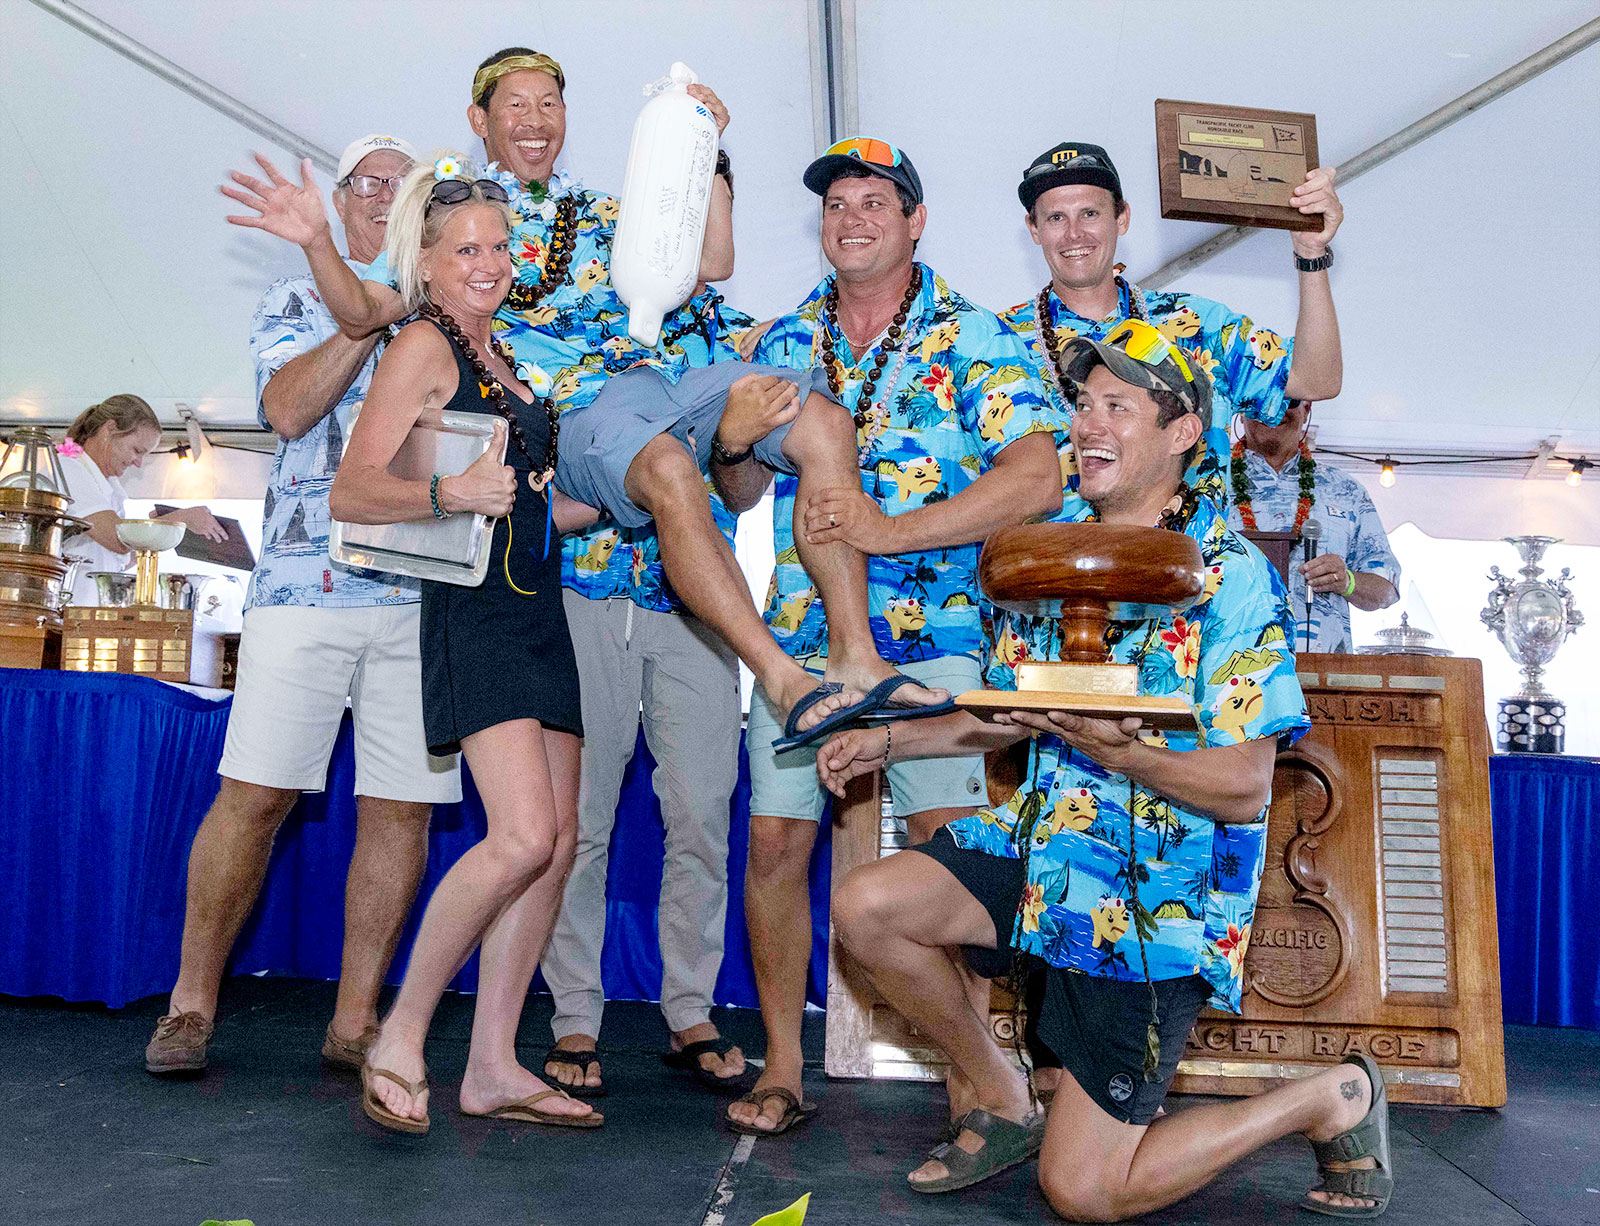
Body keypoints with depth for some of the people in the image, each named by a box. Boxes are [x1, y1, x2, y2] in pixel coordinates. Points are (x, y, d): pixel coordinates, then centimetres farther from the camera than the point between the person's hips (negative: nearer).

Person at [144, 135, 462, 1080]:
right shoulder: (297, 300, 14)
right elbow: (287, 407, -5)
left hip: (429, 587, 2)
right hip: (308, 578, -2)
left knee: (402, 807, 0)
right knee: (256, 792, -4)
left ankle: (357, 1019, 11)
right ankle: (193, 1003, 13)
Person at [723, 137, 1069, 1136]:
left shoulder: (973, 339, 1)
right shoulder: (783, 340, 13)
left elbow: (1037, 480, -11)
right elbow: (743, 493, 17)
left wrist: (893, 531, -20)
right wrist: (732, 444, -7)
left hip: (932, 635, -3)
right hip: (800, 633, 4)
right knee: (776, 843, 1)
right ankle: (782, 1066, 15)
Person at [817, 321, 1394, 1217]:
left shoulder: (1231, 576, -15)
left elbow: (1246, 789, -18)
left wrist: (1114, 750, -32)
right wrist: (891, 739, 7)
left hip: (1157, 894, -6)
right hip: (1045, 842, 7)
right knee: (867, 907, -12)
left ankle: (1333, 1098, 19)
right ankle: (1000, 1099, 13)